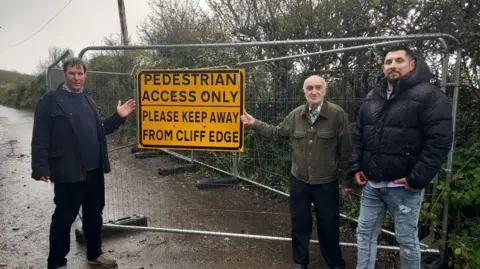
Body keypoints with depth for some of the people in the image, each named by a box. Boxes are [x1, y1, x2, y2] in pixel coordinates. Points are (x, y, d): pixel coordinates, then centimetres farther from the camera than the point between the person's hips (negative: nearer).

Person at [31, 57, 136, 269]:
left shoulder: (88, 101, 14)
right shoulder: (50, 100, -7)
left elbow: (100, 130, 17)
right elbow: (40, 138, -12)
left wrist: (118, 117, 4)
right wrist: (40, 168, -16)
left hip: (94, 171, 7)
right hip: (68, 172, -6)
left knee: (94, 214, 16)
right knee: (64, 218, 6)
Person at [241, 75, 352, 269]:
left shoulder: (337, 114, -13)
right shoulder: (295, 115, -1)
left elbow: (345, 150, -9)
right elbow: (276, 133, 14)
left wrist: (345, 180, -6)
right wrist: (254, 123, 6)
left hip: (326, 183, -3)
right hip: (298, 181, 3)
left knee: (328, 226, 12)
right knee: (299, 224, 18)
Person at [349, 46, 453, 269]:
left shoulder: (428, 95, -8)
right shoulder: (372, 97, 11)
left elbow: (439, 140, -14)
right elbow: (359, 136, 16)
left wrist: (418, 178, -17)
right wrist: (356, 166, 6)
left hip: (404, 185, -5)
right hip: (371, 184, 6)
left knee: (407, 239, 10)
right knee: (365, 232, 14)